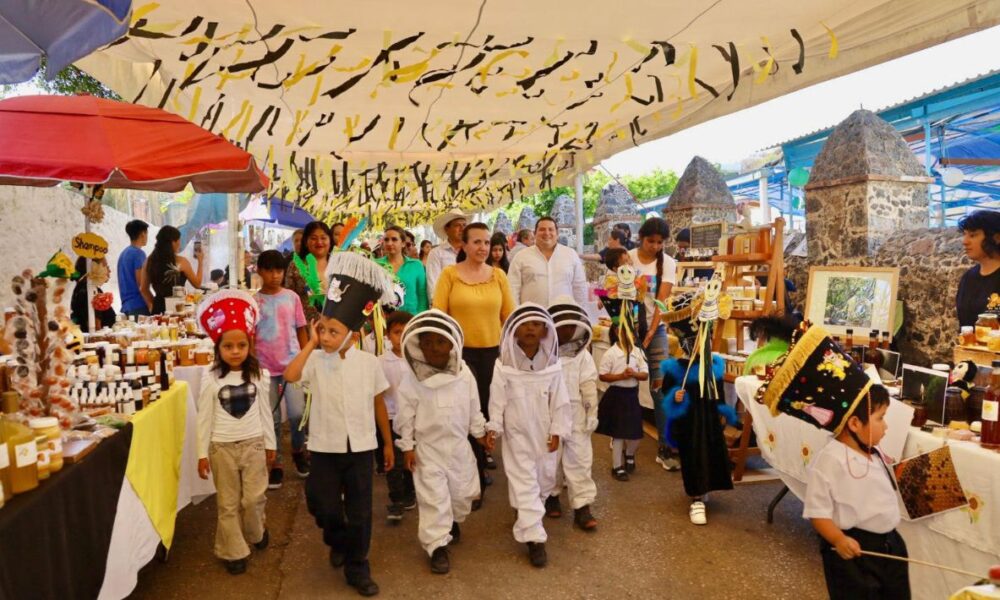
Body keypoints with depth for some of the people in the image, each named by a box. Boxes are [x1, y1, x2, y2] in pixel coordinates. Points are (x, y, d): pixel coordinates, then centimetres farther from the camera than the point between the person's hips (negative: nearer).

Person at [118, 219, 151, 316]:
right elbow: (142, 286, -15)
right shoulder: (138, 253, -9)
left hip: (126, 306, 9)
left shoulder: (123, 253, 16)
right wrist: (153, 306, -13)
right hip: (139, 306, -9)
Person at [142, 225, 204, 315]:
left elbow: (143, 289, 10)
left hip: (158, 308, 5)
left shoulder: (149, 261, 5)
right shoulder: (181, 261, -7)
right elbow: (197, 283, 4)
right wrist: (200, 261, 12)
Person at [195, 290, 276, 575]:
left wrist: (270, 444, 7)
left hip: (253, 444, 1)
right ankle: (234, 552, 23)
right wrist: (202, 453, -2)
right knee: (228, 503, 9)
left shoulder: (257, 375, -4)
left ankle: (256, 532, 35)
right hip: (223, 447, -1)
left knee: (254, 498, 6)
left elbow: (265, 412, 4)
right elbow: (204, 419, -3)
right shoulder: (211, 380, -9)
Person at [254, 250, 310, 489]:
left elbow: (301, 331, 5)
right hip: (265, 367, 0)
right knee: (272, 418, 7)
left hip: (292, 364, 0)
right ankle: (276, 463, 22)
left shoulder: (292, 297, 1)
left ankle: (298, 450, 24)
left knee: (297, 413, -5)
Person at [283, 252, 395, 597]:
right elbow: (290, 375, -30)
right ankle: (338, 543, 44)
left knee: (359, 513, 9)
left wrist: (388, 443, 8)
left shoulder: (369, 363, -7)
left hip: (361, 447, 0)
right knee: (324, 507, 10)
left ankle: (357, 568, 30)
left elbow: (379, 405, 3)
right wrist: (311, 343, -22)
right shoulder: (316, 360, -9)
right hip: (325, 447, 0)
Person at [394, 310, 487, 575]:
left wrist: (479, 431, 12)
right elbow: (405, 414, -9)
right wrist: (407, 446, -7)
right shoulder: (412, 378, -14)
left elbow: (473, 406, 6)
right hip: (427, 447, -3)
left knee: (464, 491, 17)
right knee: (433, 497, -1)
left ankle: (454, 521, 45)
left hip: (459, 445, 4)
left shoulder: (464, 374, -6)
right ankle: (438, 546, 11)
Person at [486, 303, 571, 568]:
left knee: (544, 478, 18)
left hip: (544, 434, 3)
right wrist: (493, 428, -9)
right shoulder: (504, 365, -12)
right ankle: (534, 538, 0)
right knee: (525, 483, -3)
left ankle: (526, 515, 45)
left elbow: (559, 401, -2)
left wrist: (557, 430, -3)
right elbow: (497, 400, -7)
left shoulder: (552, 365, -6)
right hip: (517, 434, -3)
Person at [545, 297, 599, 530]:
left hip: (576, 416, 1)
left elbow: (589, 386, 1)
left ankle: (582, 507, 8)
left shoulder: (582, 354, -1)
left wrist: (592, 415, -2)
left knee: (580, 459, 2)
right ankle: (551, 496, 33)